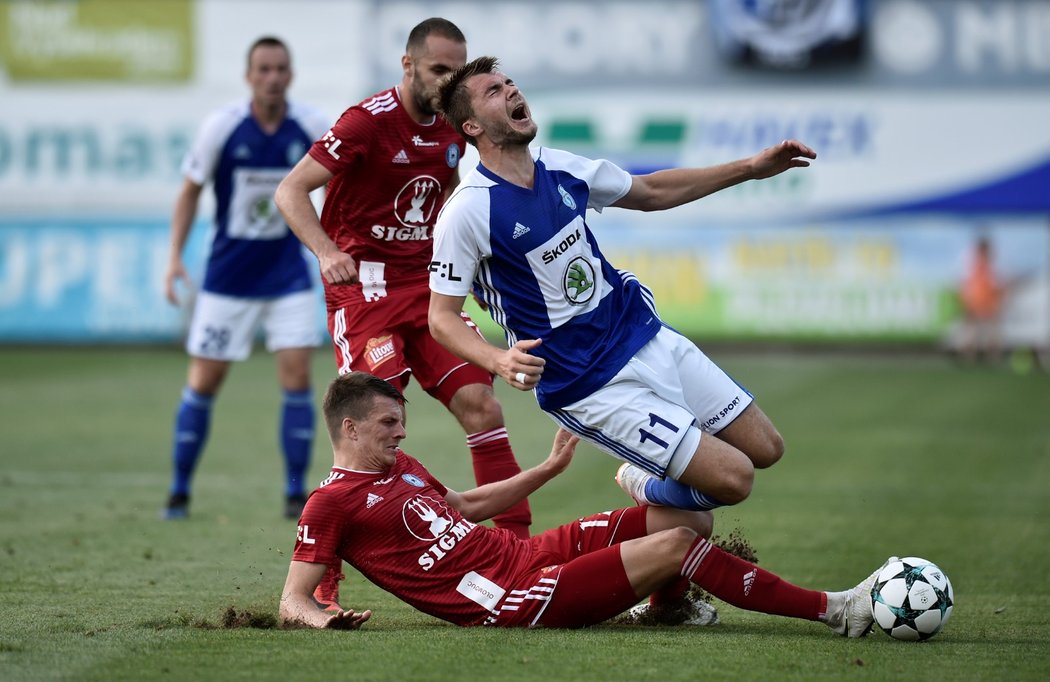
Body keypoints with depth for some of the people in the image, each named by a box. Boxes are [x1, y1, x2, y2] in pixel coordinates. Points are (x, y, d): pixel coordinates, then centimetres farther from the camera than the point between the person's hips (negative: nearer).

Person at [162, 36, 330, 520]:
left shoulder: (312, 127, -9)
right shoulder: (222, 127, -11)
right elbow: (190, 191, -1)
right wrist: (175, 256, -8)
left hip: (289, 276, 1)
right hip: (227, 277, -1)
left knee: (297, 377, -8)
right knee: (203, 383, 2)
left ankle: (295, 493, 3)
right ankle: (179, 492, 15)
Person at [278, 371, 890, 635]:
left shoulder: (398, 465, 19)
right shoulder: (331, 505, -7)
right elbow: (293, 602, -9)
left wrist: (548, 469, 34)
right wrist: (323, 620, -33)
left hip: (535, 550, 9)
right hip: (519, 597, -9)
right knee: (676, 543, -18)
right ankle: (836, 610, -13)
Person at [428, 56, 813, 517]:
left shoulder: (560, 168, 2)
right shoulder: (467, 211, -17)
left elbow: (650, 193, 19)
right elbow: (442, 318, -13)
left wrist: (751, 168, 15)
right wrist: (500, 361, -32)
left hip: (648, 339, 7)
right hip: (591, 388, -7)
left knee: (765, 449, 7)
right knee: (732, 478, -15)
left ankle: (647, 480, 28)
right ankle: (646, 489, 16)